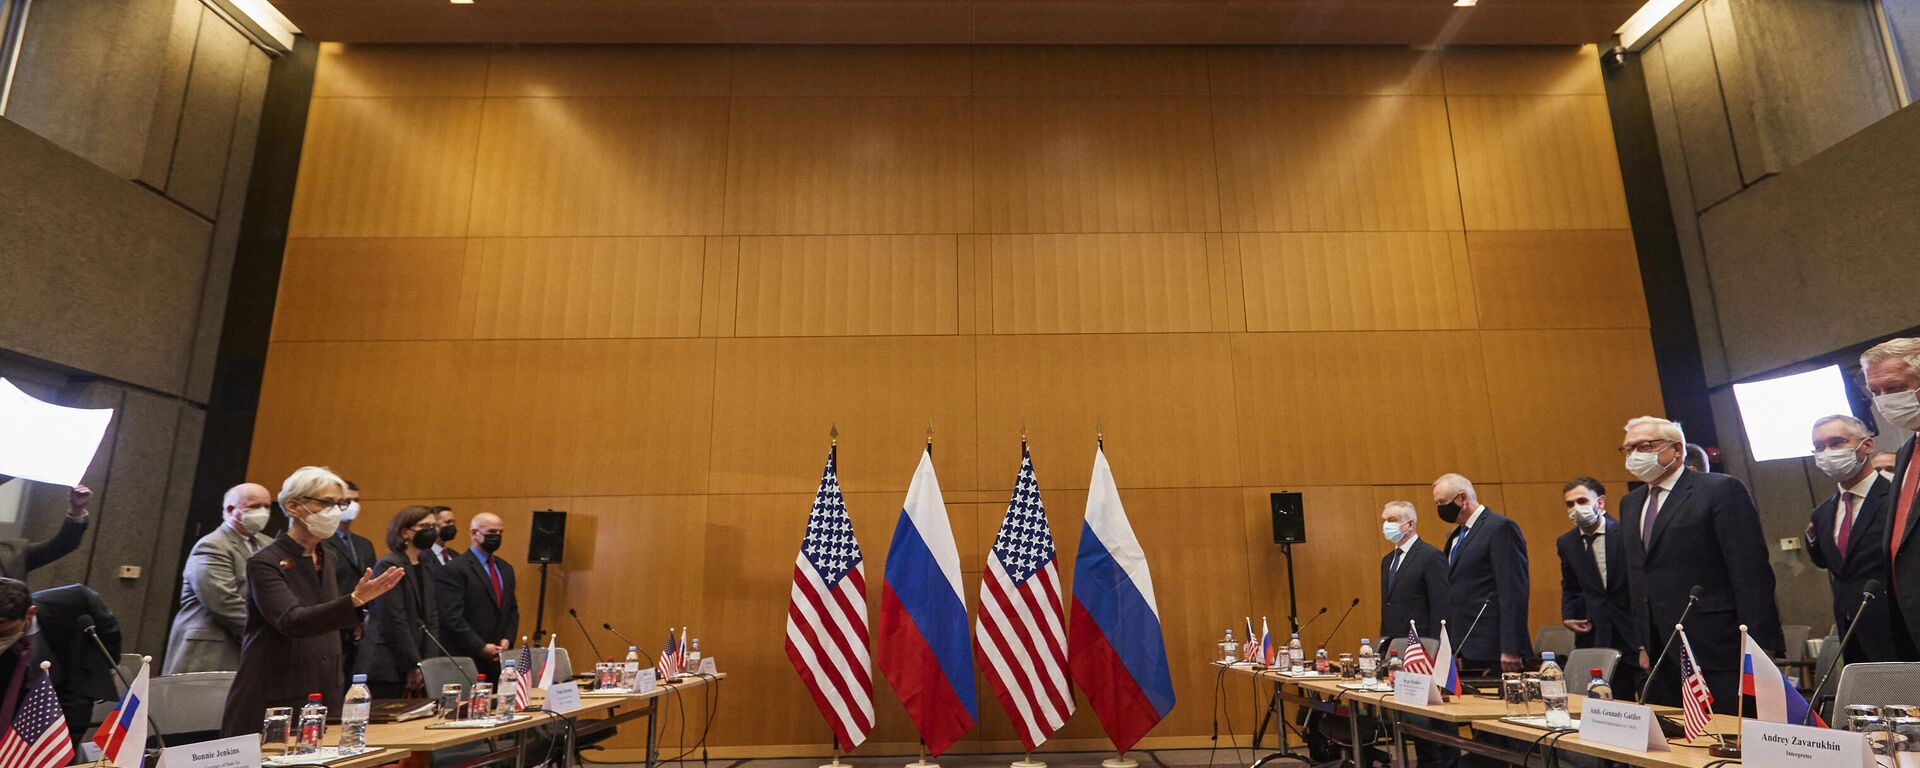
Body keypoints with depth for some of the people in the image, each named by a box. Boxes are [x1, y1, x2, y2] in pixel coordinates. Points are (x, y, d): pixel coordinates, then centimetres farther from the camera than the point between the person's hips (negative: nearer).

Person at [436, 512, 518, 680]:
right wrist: (481, 647, -15)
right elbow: (452, 617, -14)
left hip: (499, 657, 6)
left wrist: (508, 639, 1)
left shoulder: (506, 569, 15)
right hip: (466, 660, -6)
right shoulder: (453, 570, -8)